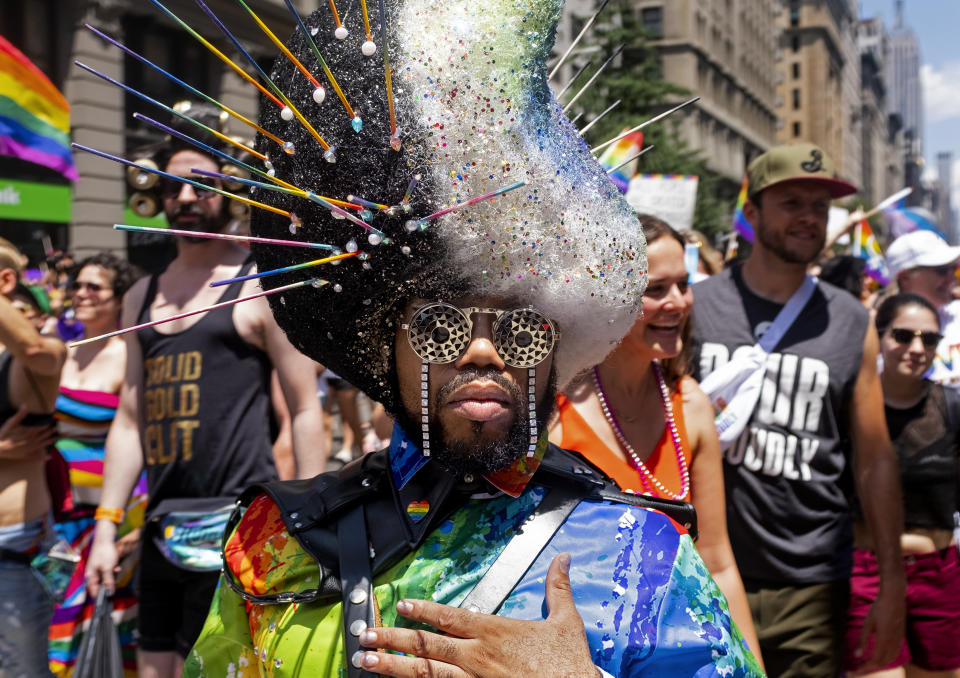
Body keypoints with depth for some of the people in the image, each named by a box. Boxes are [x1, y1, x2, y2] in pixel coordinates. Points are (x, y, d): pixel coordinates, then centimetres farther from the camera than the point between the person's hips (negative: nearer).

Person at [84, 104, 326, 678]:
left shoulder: (262, 286, -1)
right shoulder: (143, 297, 16)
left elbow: (305, 409, -4)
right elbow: (131, 418, 17)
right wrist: (107, 525, 12)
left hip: (238, 525, -6)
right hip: (163, 525, 6)